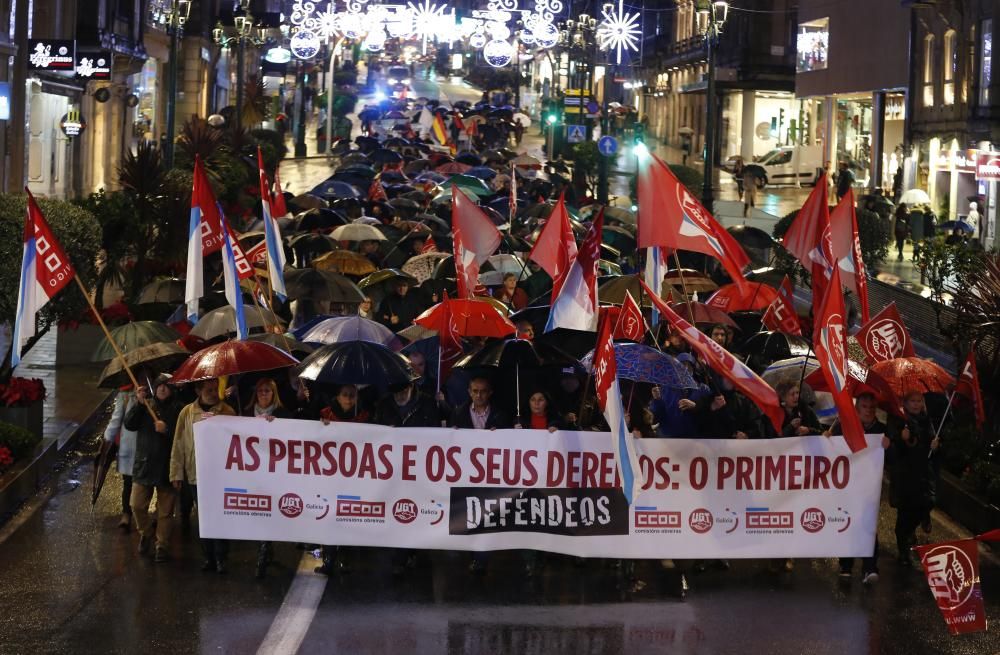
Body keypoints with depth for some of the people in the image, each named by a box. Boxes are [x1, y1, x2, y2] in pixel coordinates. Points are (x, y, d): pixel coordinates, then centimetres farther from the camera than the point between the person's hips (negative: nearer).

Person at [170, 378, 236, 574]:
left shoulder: (227, 412, 0)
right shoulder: (187, 413, 2)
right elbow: (178, 445, 4)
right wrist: (176, 473, 2)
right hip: (196, 474, 2)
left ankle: (220, 557, 5)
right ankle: (208, 556, 17)